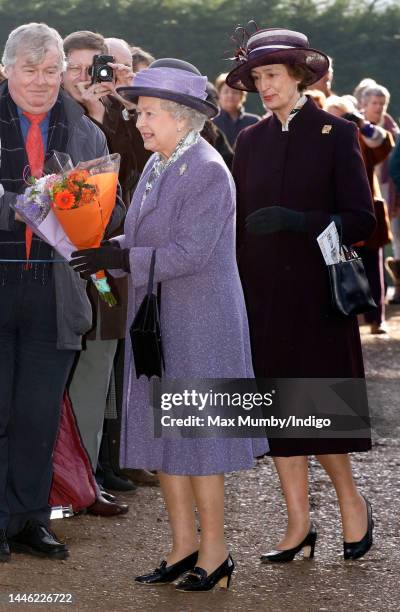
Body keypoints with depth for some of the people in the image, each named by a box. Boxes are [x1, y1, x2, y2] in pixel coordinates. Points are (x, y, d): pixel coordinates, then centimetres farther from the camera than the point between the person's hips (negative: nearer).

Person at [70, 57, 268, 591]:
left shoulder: (208, 171, -14)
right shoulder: (156, 168, 12)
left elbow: (191, 251, -21)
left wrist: (121, 258, -24)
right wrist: (105, 250, -2)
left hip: (200, 323, -8)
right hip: (157, 321, 9)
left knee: (197, 435, -2)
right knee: (162, 430, 9)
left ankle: (215, 552, 8)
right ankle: (184, 544, 18)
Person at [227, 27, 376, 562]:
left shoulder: (336, 134, -2)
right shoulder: (252, 141, 10)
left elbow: (361, 220, -7)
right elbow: (240, 222, 11)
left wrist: (297, 221, -20)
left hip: (317, 293, -4)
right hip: (263, 293, 4)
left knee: (318, 406, -5)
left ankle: (352, 502, 17)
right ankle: (299, 524, 11)